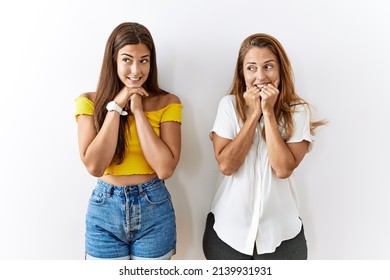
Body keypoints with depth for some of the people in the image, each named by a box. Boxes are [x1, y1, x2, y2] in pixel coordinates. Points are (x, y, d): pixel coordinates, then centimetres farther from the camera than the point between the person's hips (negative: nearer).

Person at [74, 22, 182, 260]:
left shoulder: (167, 102, -6)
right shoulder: (90, 102, -4)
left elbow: (165, 168, -15)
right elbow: (94, 166, -15)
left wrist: (138, 111, -16)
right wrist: (116, 107, -17)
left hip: (154, 209, 0)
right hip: (104, 208, 1)